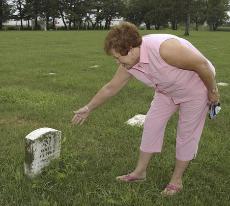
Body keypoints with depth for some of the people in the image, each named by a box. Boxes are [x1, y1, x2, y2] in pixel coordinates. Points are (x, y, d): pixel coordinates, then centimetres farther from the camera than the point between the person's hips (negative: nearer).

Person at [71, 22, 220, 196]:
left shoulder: (164, 48, -38)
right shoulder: (128, 64, -15)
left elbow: (202, 65, -29)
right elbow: (111, 88, -1)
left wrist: (212, 92, -17)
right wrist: (88, 108, 5)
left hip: (196, 87, -6)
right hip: (167, 91, 6)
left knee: (187, 134, 1)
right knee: (152, 124, 4)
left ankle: (177, 180, 17)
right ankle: (140, 172, 18)